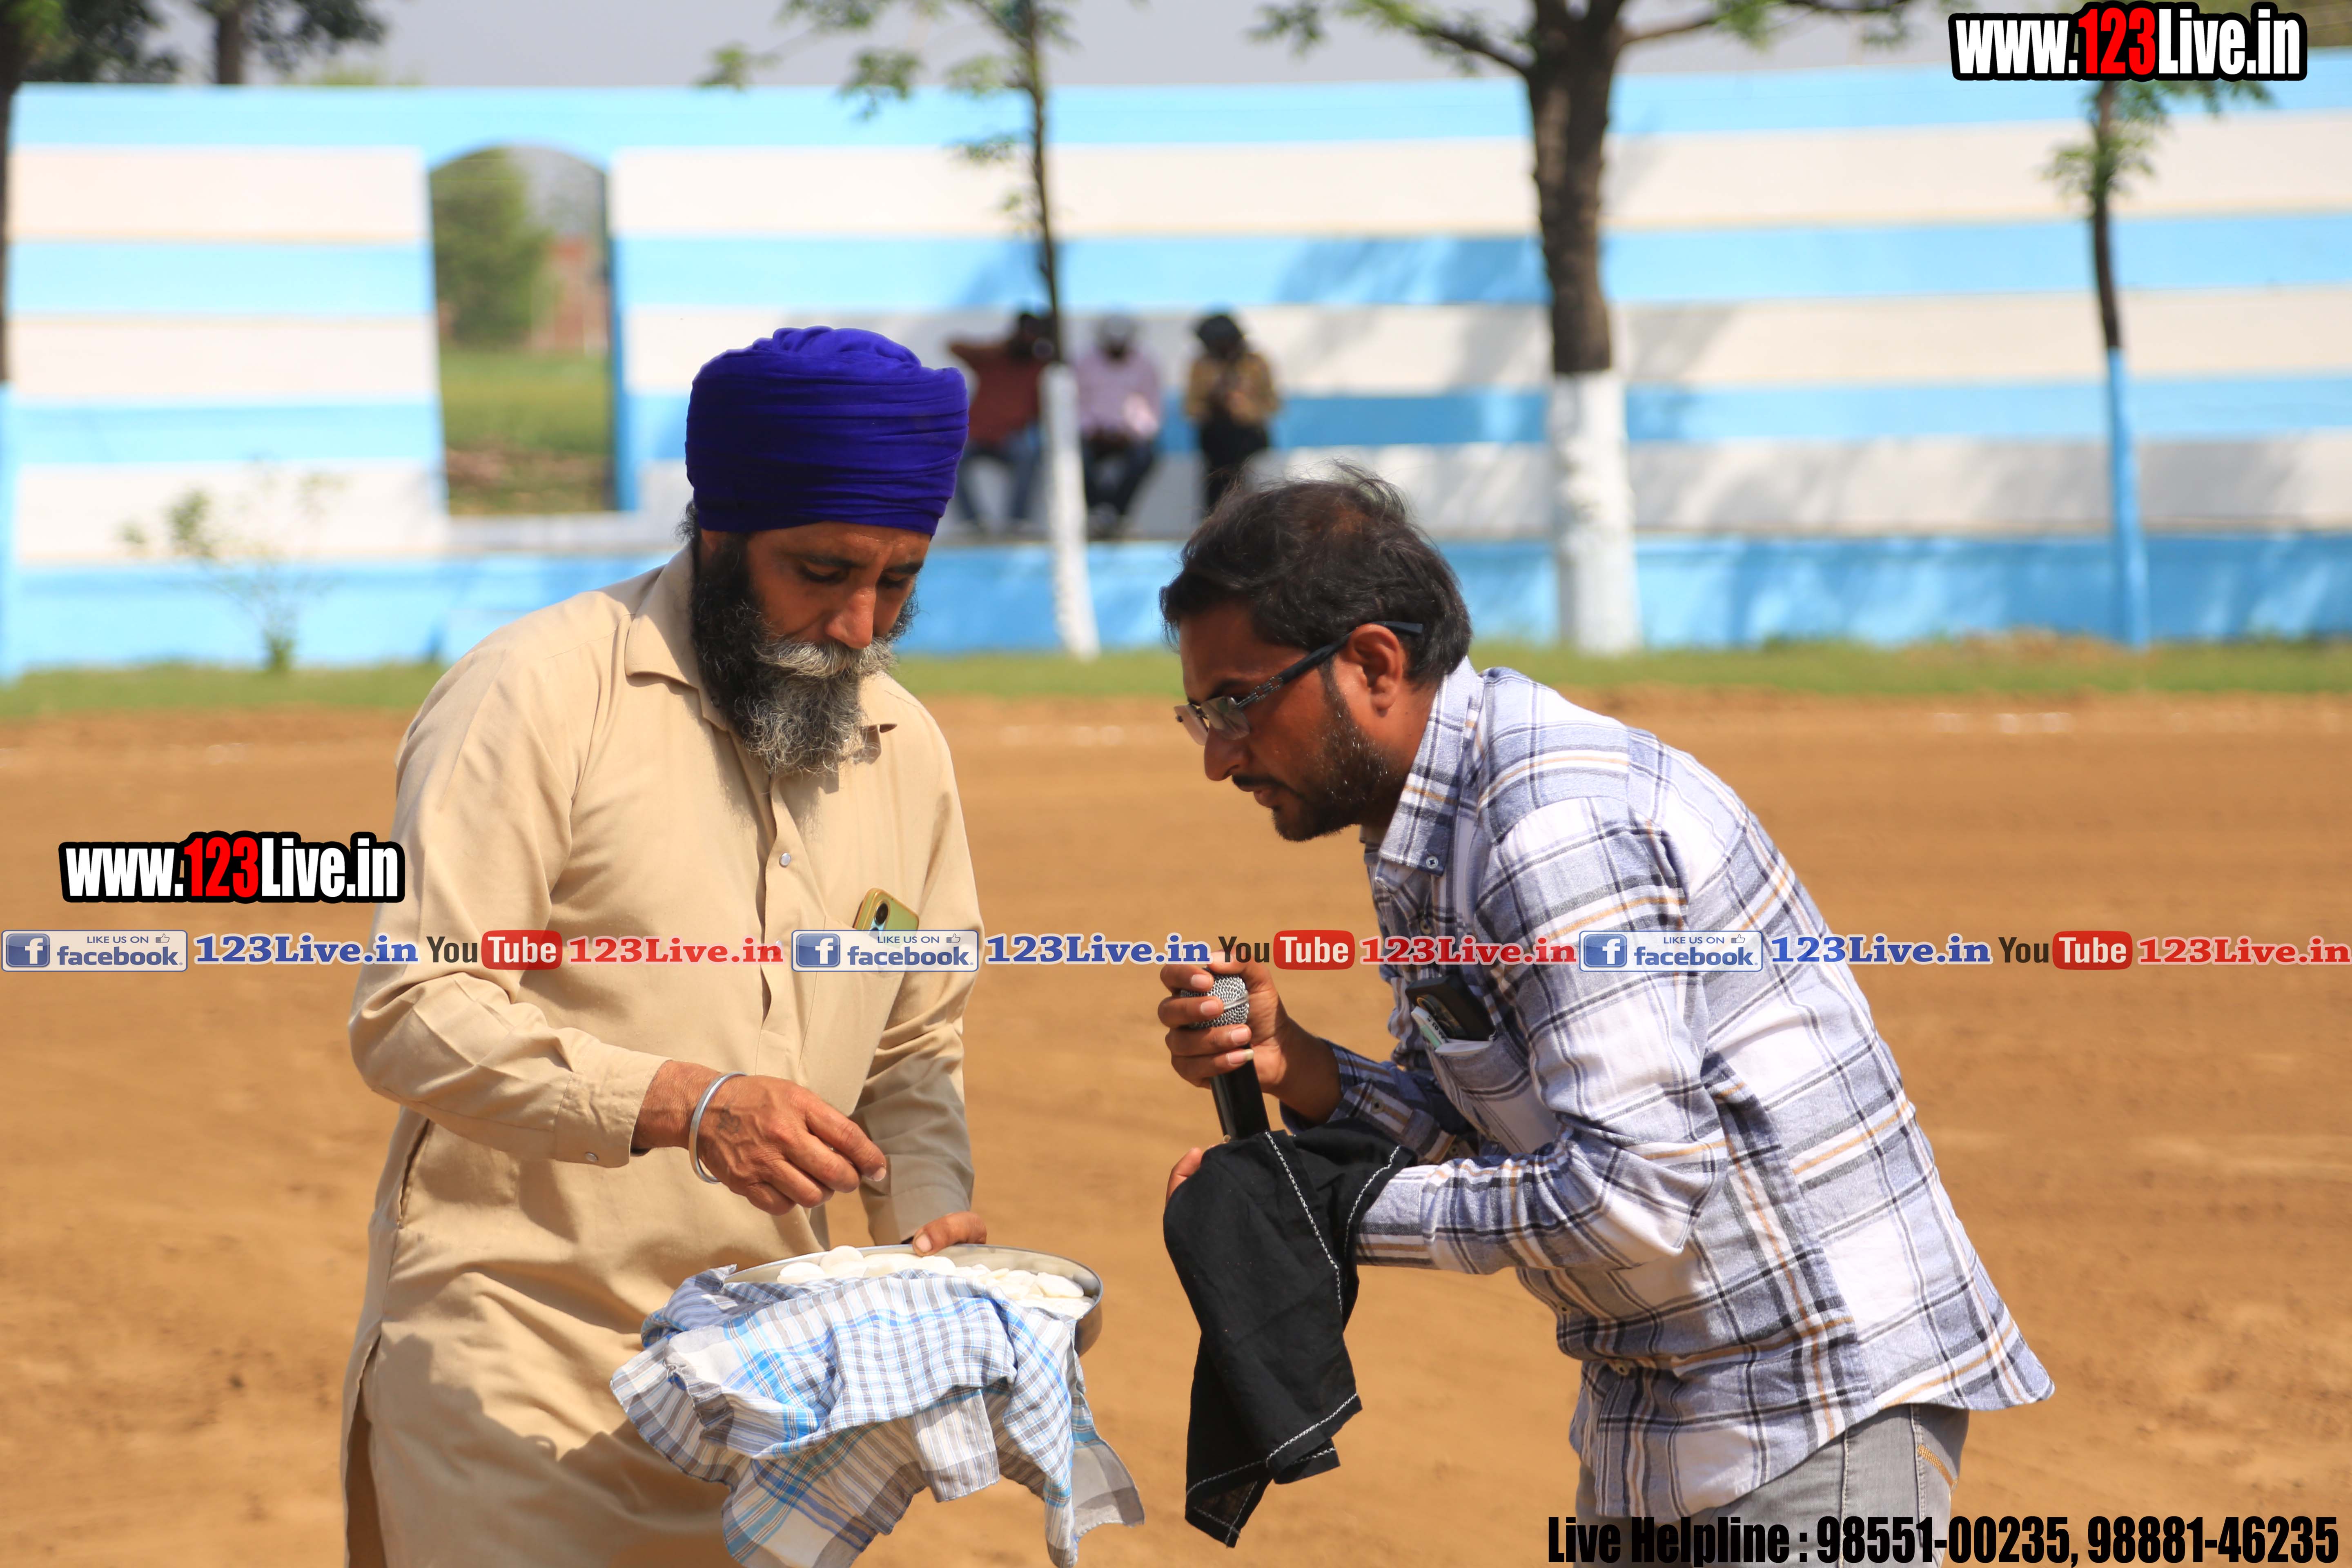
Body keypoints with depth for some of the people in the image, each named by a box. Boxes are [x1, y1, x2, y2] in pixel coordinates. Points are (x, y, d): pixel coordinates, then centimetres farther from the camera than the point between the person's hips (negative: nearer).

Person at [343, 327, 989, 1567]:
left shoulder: (902, 746, 12)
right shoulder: (539, 694, -10)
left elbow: (916, 1052, 19)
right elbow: (413, 1017, -16)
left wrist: (932, 1215, -2)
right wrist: (686, 1103, -27)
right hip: (519, 1359, -6)